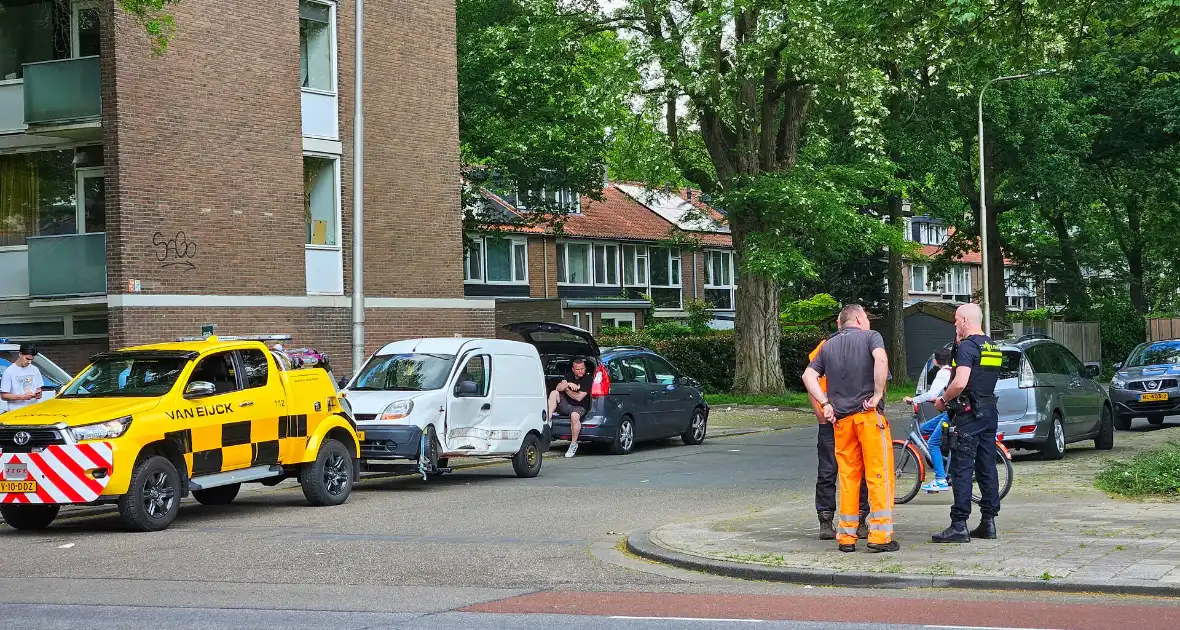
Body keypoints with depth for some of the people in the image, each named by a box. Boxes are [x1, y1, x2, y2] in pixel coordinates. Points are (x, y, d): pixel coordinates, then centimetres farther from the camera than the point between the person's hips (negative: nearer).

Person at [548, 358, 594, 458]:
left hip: (579, 407, -6)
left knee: (574, 416, -40)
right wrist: (568, 384, -25)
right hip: (566, 404, 6)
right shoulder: (570, 376, 8)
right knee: (554, 393, -17)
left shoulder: (588, 379, -10)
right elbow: (558, 388, -6)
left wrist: (567, 390, -6)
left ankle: (574, 444, -24)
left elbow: (579, 397, -16)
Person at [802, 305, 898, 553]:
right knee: (879, 474, -2)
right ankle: (880, 536, -5)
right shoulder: (870, 337, 1)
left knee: (848, 476, 10)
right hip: (868, 413, -5)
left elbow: (809, 376, 9)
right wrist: (878, 395, -14)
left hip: (841, 418, 5)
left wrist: (825, 404, 5)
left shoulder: (829, 346, 17)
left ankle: (846, 536, 10)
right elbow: (881, 359, -19)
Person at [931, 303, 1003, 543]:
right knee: (987, 468, 11)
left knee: (961, 469, -7)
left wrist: (943, 400, -8)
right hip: (989, 414, 9)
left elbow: (960, 382, -25)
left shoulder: (967, 346, -14)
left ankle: (959, 526, -9)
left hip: (968, 415, -9)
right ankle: (988, 521, 13)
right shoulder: (993, 347, 13)